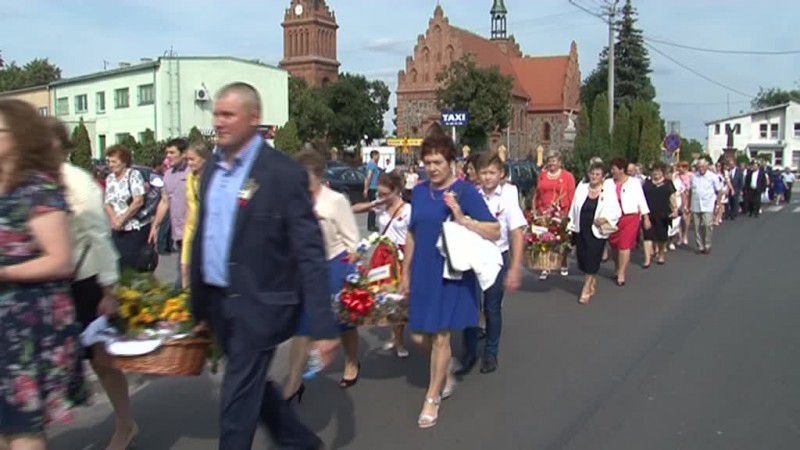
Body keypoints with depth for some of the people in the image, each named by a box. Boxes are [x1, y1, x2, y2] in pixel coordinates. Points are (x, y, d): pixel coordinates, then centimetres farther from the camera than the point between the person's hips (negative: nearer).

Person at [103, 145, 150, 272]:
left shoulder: (134, 175, -6)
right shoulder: (110, 178, 12)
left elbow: (138, 202, -14)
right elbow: (108, 204, 10)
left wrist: (121, 220, -11)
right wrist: (114, 220, -10)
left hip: (136, 229, -5)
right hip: (118, 231, 5)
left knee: (135, 266, -5)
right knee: (120, 265, 4)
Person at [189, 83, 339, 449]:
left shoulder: (284, 173, -15)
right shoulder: (211, 170, 7)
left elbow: (310, 252, -17)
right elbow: (203, 238, 13)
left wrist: (324, 326, -20)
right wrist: (199, 305, 15)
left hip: (258, 305, -7)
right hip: (219, 302, 7)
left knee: (237, 400, 3)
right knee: (252, 387, 20)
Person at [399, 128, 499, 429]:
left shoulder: (465, 191, -10)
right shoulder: (419, 192, 5)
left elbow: (495, 232, -13)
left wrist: (463, 219, -26)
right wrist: (406, 273, 13)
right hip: (423, 273, 5)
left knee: (441, 336, 1)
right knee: (421, 336, 8)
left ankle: (432, 399, 20)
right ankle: (446, 376, 38)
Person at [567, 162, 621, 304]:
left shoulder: (608, 191, -4)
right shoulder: (581, 188, 4)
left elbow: (616, 212, -3)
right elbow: (574, 209, 8)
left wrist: (605, 219, -21)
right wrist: (572, 227, 5)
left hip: (597, 232, -4)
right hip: (581, 231, 4)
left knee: (592, 262, -3)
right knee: (583, 259, 9)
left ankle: (586, 291, 5)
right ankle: (593, 284, 31)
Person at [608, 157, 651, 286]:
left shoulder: (634, 182, -1)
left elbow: (641, 200, 0)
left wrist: (646, 218, -3)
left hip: (630, 218, -3)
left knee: (624, 246, -7)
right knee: (615, 246, 11)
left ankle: (621, 275, -2)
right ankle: (618, 270, 29)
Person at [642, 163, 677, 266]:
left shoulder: (668, 184, 5)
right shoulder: (647, 183, 8)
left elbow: (672, 197, 5)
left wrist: (675, 209, -5)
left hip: (663, 215, 0)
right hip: (649, 214, 0)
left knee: (662, 235, 11)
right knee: (648, 235, -7)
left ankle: (661, 254, 33)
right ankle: (647, 259, -7)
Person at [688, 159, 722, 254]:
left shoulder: (713, 176, -2)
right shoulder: (694, 176, 5)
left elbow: (719, 191, 3)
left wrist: (717, 203, -1)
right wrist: (689, 204, 9)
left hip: (708, 206, -3)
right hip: (695, 206, 3)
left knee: (707, 225, -12)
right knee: (697, 227, 5)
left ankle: (707, 246, 4)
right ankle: (700, 246, 16)